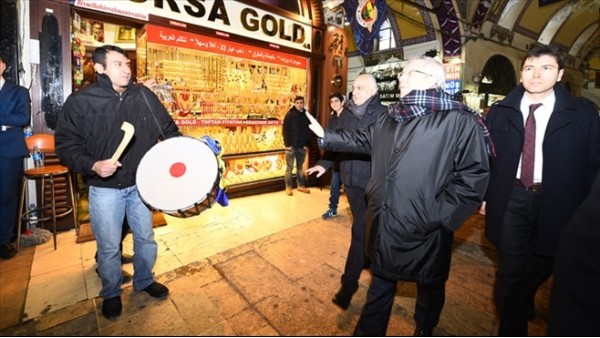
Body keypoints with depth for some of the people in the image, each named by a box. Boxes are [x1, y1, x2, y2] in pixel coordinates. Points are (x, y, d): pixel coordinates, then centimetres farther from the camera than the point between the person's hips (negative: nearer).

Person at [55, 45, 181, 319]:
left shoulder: (144, 96, -2)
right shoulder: (80, 101, -9)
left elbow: (168, 128, 3)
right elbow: (65, 145, -7)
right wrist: (93, 165, -24)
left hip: (141, 184, 3)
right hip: (104, 188, -2)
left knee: (146, 238, 16)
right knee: (109, 246, 11)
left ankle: (144, 280, 42)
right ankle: (111, 293, 38)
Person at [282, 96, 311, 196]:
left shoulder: (306, 115, 8)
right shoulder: (290, 115, -2)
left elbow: (308, 131, 9)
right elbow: (285, 130, -6)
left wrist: (307, 144, 0)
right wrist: (287, 144, -12)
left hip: (302, 146, 3)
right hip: (291, 146, -3)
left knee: (300, 167, 13)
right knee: (289, 167, 3)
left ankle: (301, 185, 22)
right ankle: (288, 187, 12)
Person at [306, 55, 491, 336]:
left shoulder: (460, 121, -14)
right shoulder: (391, 117, 8)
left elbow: (473, 177, -16)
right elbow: (363, 139, 21)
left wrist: (435, 215, -18)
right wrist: (325, 135, 20)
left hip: (424, 231, -5)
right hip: (384, 224, 6)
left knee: (429, 286, 24)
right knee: (381, 282, 25)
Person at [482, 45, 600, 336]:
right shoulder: (499, 112, -1)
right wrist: (484, 195, -1)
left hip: (556, 203, 1)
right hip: (511, 200, -1)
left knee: (541, 266, 22)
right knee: (510, 271, 3)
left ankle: (523, 301, 53)